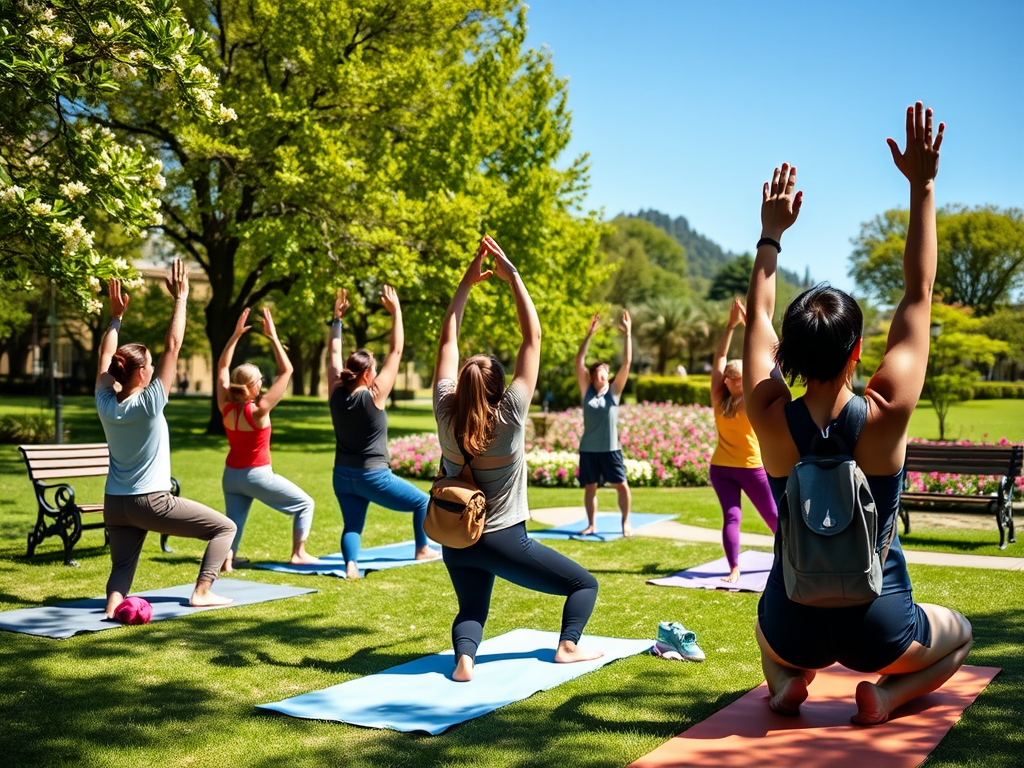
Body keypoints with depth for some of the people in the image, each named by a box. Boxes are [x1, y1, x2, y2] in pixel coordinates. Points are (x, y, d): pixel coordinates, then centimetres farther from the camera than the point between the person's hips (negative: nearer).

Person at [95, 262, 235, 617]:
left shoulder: (105, 404, -3)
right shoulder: (149, 404, -16)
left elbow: (105, 358, 12)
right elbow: (173, 346, -15)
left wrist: (116, 315, 17)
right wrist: (180, 299, -10)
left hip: (115, 504, 6)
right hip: (152, 502, -6)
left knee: (122, 567, 12)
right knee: (224, 527, 8)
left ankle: (114, 601, -19)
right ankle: (202, 591, 2)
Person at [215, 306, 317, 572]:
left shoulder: (226, 407, -8)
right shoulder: (258, 410, -22)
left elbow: (222, 367, 4)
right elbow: (286, 371, -21)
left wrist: (236, 334, 3)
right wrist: (273, 337, -19)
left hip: (231, 475, 6)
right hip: (257, 475, -5)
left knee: (234, 519, 13)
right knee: (305, 504, 9)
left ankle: (227, 556, -12)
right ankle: (298, 553, 8)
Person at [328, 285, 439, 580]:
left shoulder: (337, 394, -4)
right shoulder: (373, 397, -16)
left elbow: (334, 354, 9)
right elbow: (396, 352, -14)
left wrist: (337, 318, 14)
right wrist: (396, 312, -10)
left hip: (342, 477, 5)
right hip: (373, 477, -5)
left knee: (352, 525, 8)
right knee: (422, 502, 16)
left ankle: (351, 562, -20)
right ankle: (423, 549, 28)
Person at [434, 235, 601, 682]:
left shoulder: (446, 413, -8)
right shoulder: (509, 416, -17)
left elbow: (448, 342, 1)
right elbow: (533, 337, -14)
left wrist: (466, 283, 4)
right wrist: (512, 276, -11)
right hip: (504, 540, -4)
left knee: (471, 608, 18)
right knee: (584, 584, 12)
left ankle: (464, 658, -11)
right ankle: (568, 646, -5)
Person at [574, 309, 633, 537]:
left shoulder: (614, 392, 0)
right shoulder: (587, 391, 2)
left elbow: (626, 363, -7)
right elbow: (579, 362, -5)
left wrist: (628, 334, -12)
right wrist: (589, 334, -12)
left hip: (611, 448, -1)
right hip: (588, 449, 1)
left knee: (622, 486, -1)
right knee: (589, 487, 8)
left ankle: (625, 522, 16)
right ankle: (591, 524, 21)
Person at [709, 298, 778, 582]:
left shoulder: (754, 398, -4)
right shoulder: (719, 398, -3)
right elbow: (719, 358, -4)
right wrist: (731, 325, -6)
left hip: (751, 467, 0)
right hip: (721, 467, 0)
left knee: (772, 515, 4)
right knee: (731, 516, -3)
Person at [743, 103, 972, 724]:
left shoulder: (771, 419, -16)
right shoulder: (886, 414, -20)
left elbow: (759, 319, 1)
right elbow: (919, 294, -10)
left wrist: (771, 236, 12)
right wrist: (923, 186, -5)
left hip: (796, 623, 2)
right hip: (876, 627, -2)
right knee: (959, 634, 32)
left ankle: (785, 680, 7)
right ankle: (889, 691, 2)